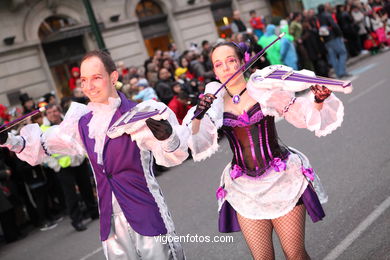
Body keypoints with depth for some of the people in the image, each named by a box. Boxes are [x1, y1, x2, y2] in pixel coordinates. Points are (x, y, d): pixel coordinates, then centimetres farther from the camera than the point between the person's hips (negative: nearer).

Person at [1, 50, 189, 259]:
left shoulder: (139, 114, -12)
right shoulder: (82, 121, 6)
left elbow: (172, 157, -20)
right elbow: (44, 144, 21)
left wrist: (168, 137, -41)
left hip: (148, 217, -5)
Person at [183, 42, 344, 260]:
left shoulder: (265, 89, -5)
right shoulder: (214, 101, 2)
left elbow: (304, 115, -6)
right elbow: (196, 142, -5)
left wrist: (318, 100, -27)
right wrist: (197, 116, -24)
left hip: (282, 179, -2)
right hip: (245, 189, 2)